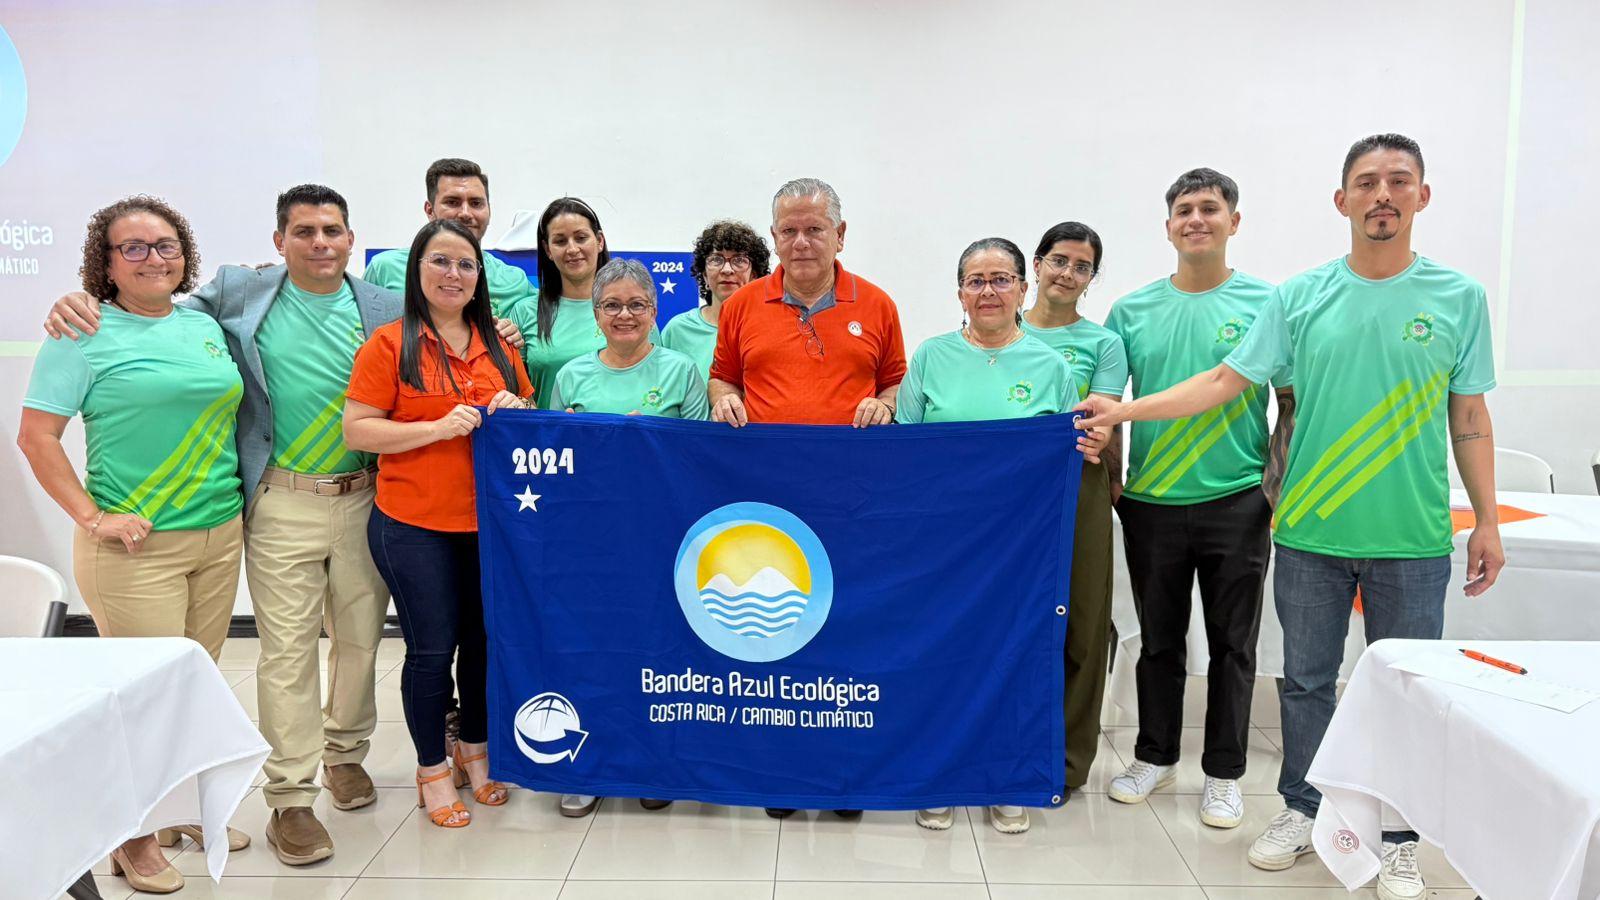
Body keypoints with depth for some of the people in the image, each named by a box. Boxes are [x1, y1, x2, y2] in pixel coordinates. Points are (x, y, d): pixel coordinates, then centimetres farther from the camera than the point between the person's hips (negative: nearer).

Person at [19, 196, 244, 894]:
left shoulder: (206, 327, 12)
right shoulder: (87, 334, -5)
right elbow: (36, 436, -7)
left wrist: (240, 498, 12)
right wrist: (93, 517, -13)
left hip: (220, 536, 6)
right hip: (136, 545, -5)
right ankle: (134, 837, 17)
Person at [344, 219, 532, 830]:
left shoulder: (497, 345, 9)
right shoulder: (389, 344, -5)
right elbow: (356, 431, -9)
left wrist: (514, 411, -4)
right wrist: (439, 427, -20)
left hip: (487, 521, 5)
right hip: (413, 525, -4)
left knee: (486, 639, 14)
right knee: (432, 648, 4)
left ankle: (475, 750, 36)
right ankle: (432, 768, 25)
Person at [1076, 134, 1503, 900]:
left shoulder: (1459, 298, 1)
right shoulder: (1300, 297, 0)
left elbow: (1470, 418, 4)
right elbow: (1226, 381, -2)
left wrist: (1487, 522, 2)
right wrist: (1125, 411, -10)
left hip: (1411, 540, 0)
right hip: (1311, 532, 1)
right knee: (1307, 682, 13)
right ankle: (1302, 810, 31)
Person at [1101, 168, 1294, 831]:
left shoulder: (1266, 303, 0)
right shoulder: (1132, 310, 5)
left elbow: (1292, 401, 2)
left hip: (1237, 504, -1)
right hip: (1151, 504, 2)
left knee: (1232, 646, 9)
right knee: (1159, 641, 14)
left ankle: (1224, 774, 23)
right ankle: (1155, 756, 30)